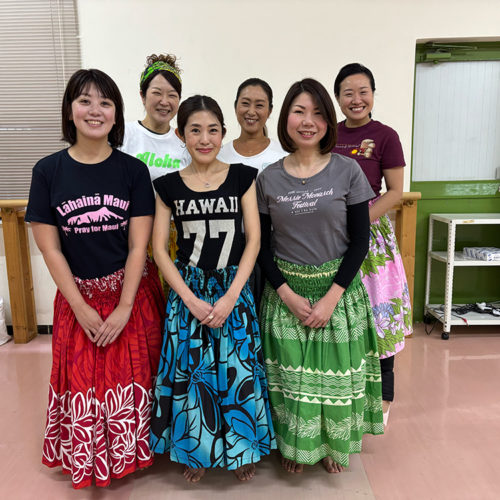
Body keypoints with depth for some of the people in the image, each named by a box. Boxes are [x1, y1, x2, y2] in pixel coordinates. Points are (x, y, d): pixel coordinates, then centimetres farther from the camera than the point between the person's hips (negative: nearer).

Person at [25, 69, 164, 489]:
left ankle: (129, 456, 34)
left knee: (131, 379, 8)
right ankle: (86, 462, 34)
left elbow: (139, 245, -7)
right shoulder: (49, 171, -3)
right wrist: (82, 308, -8)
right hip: (77, 296, 1)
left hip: (132, 294, 0)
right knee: (82, 381, 9)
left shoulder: (133, 170, -4)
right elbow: (50, 248, -4)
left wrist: (124, 308, -13)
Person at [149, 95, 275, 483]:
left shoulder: (243, 177, -1)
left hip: (234, 287, 0)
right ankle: (196, 450, 32)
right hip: (188, 290, 1)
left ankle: (242, 448, 30)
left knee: (238, 367, 5)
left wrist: (230, 296, -12)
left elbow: (254, 239, -4)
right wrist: (192, 300, -10)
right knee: (190, 369, 6)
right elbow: (159, 248, -1)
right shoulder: (168, 186, 0)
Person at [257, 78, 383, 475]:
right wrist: (288, 295, -10)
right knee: (290, 375, 9)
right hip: (285, 292, 1)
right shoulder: (268, 178, -2)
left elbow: (359, 240, -5)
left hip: (339, 289, 0)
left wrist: (332, 297, -12)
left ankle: (334, 445, 38)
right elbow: (261, 244, 0)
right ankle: (296, 446, 36)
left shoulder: (348, 171, -5)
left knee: (337, 373, 10)